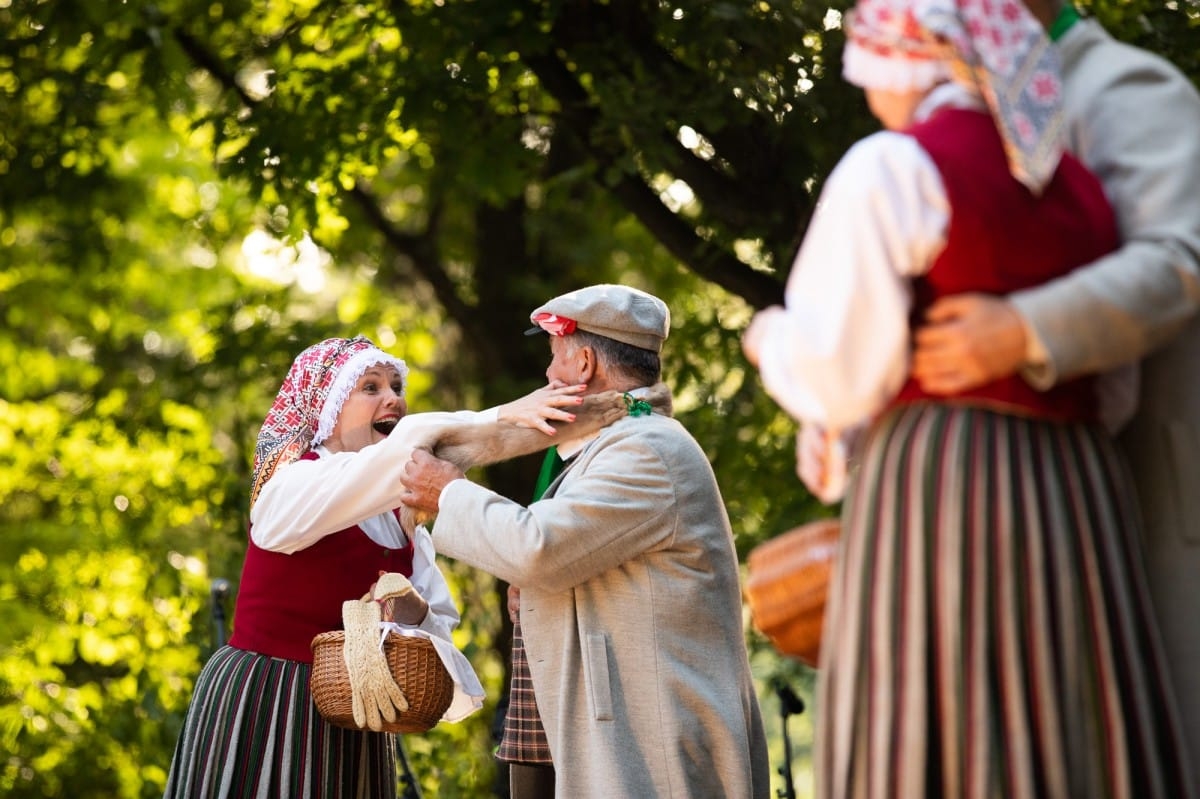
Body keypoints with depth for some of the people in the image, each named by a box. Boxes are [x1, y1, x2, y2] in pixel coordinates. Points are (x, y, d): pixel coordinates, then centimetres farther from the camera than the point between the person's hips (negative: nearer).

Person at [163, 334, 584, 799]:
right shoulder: (295, 483, -14)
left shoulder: (402, 518, 8)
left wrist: (414, 614, -17)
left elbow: (440, 632, 5)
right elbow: (404, 448, -33)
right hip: (264, 709, -7)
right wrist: (502, 418, -41)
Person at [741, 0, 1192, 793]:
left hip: (935, 487, -7)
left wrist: (770, 340, 12)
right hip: (1079, 487, 7)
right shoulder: (1079, 184, 16)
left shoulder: (892, 169, -5)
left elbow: (839, 374, -8)